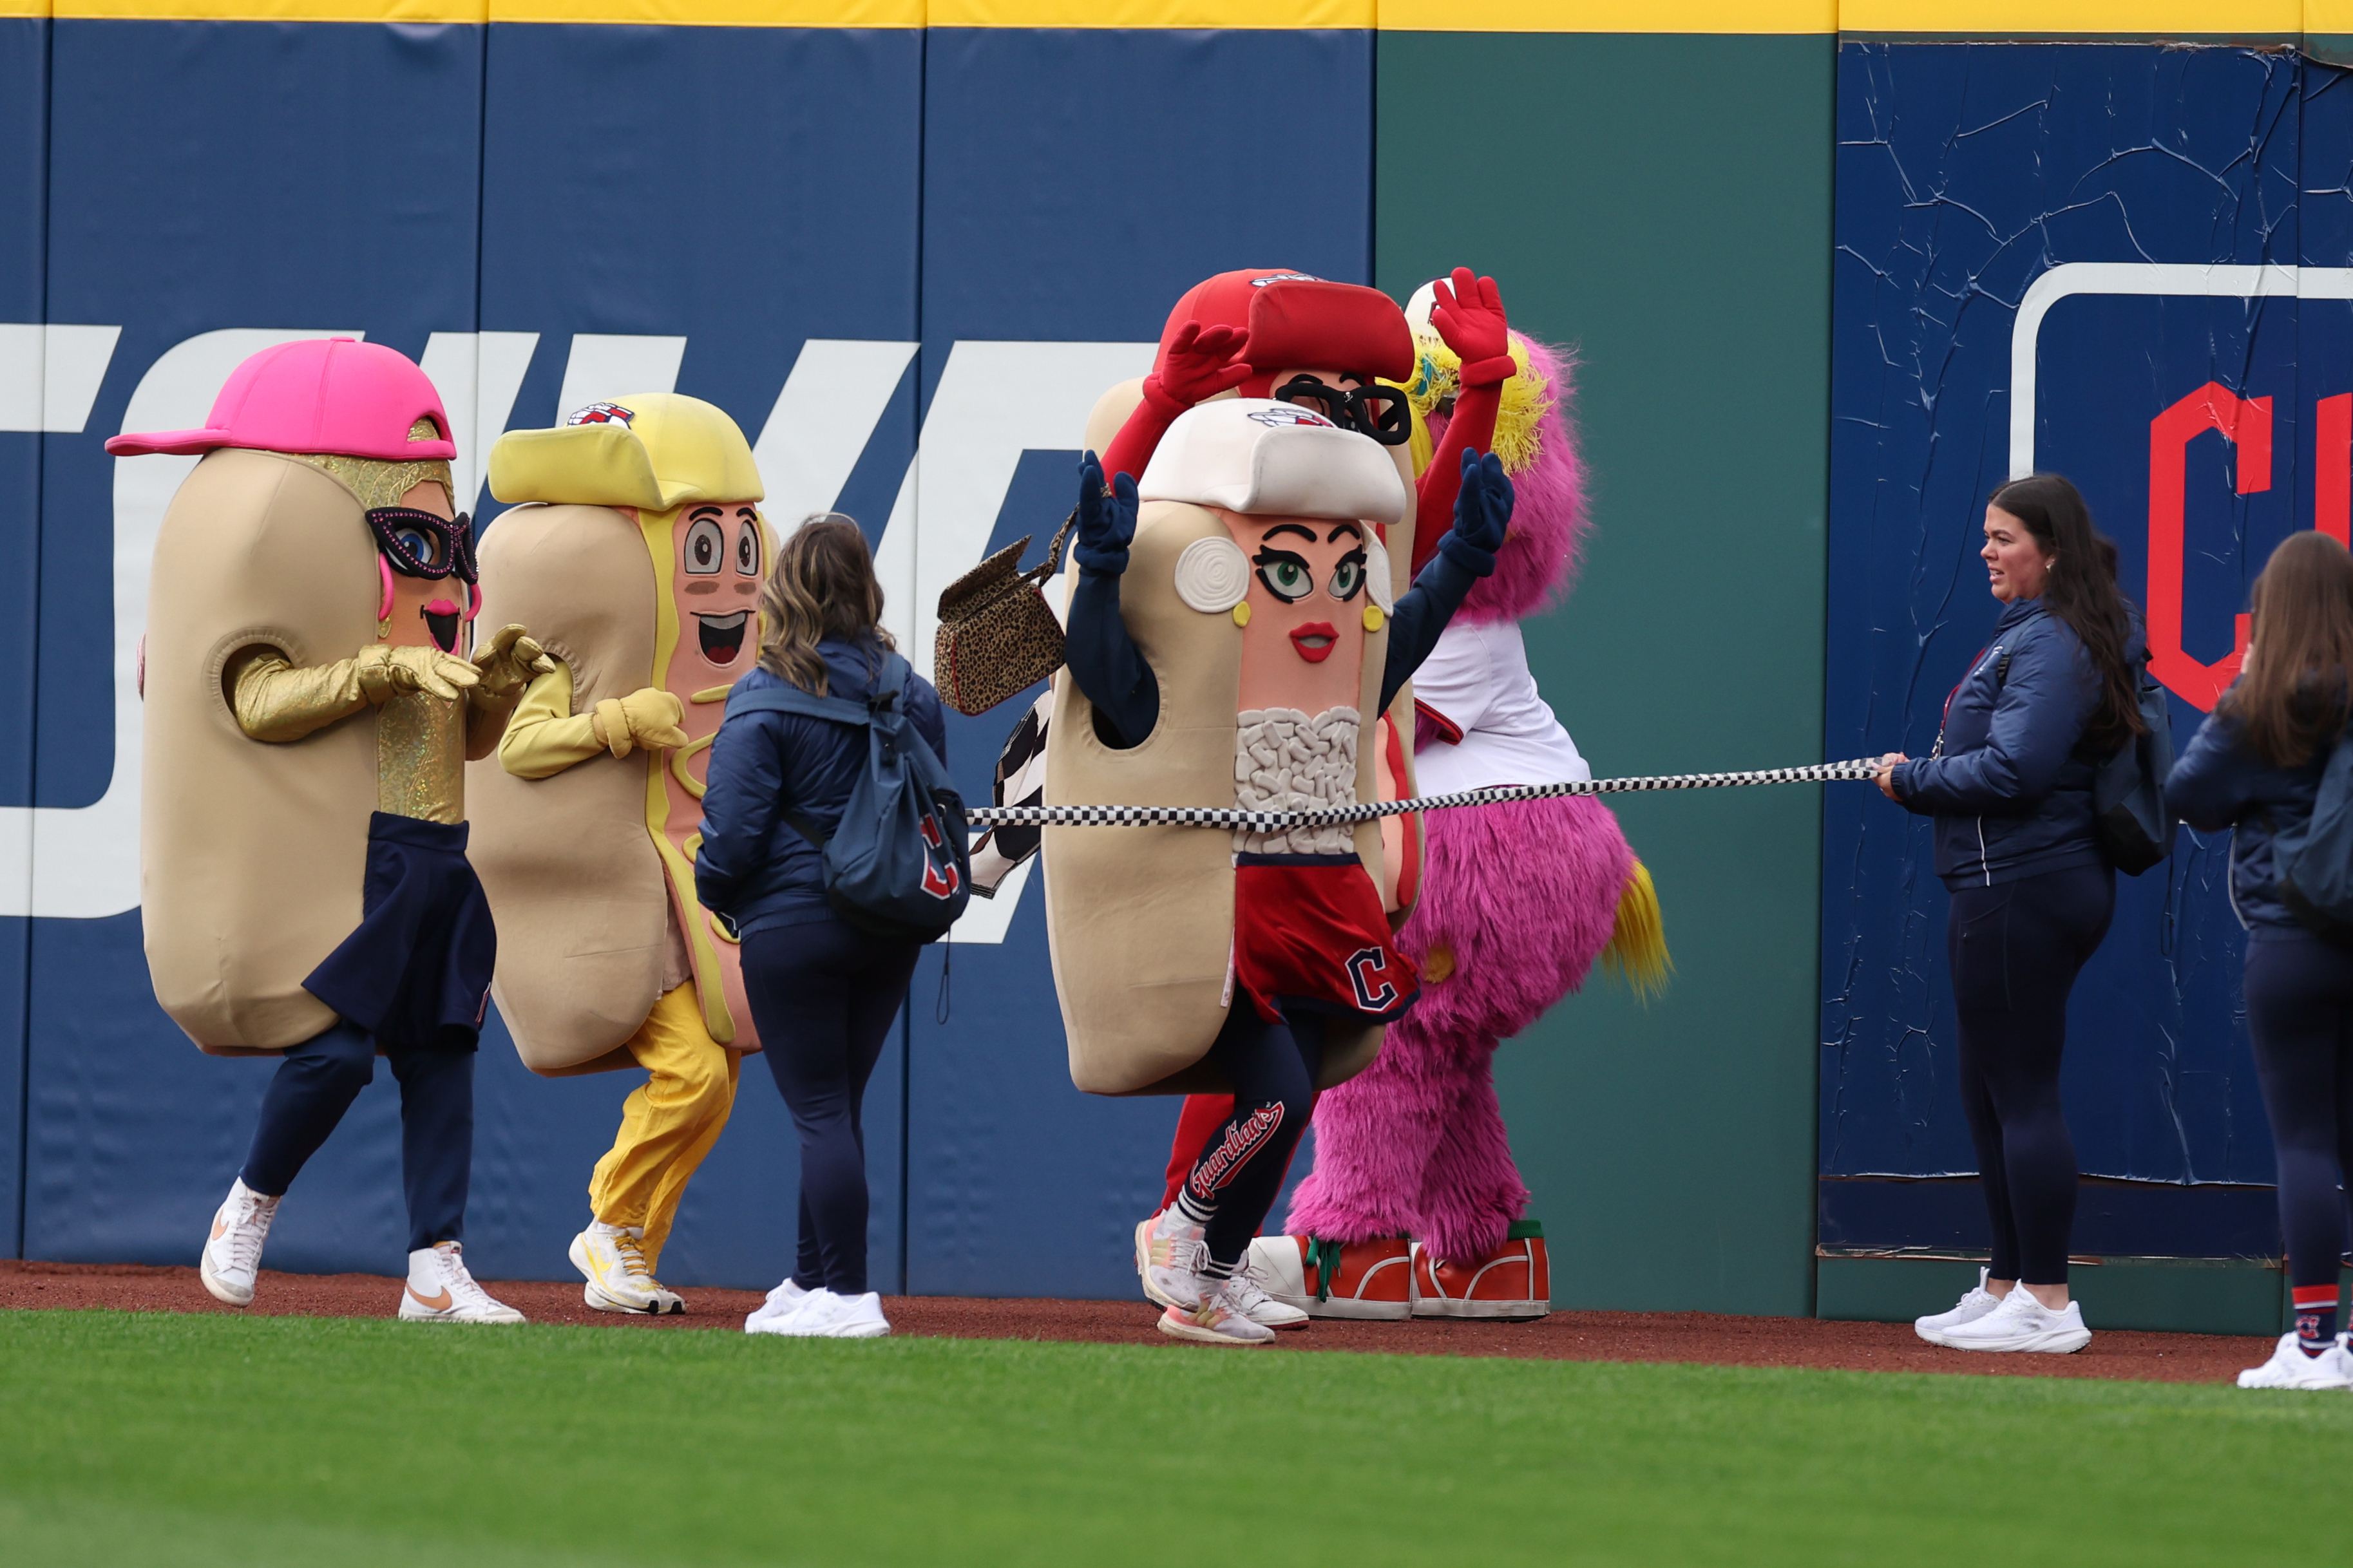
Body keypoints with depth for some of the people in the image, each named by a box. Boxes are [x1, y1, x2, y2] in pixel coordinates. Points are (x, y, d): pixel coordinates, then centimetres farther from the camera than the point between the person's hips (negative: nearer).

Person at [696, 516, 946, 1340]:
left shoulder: (766, 699, -13)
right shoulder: (913, 693, 5)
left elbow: (734, 830, -14)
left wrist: (712, 893, 5)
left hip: (793, 925, -6)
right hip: (891, 931, 6)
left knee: (820, 1110, -3)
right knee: (838, 1105, 15)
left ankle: (847, 1295, -7)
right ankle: (811, 1281, 22)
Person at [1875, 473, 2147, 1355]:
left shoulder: (2051, 645, -15)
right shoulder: (2027, 634, 17)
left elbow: (2014, 769, -22)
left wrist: (1912, 780, -10)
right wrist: (1926, 778, 7)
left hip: (2022, 888, -11)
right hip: (2007, 884, 11)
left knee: (2021, 1093, -9)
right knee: (1990, 1093, 16)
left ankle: (2046, 1303, -8)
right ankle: (2007, 1287, 23)